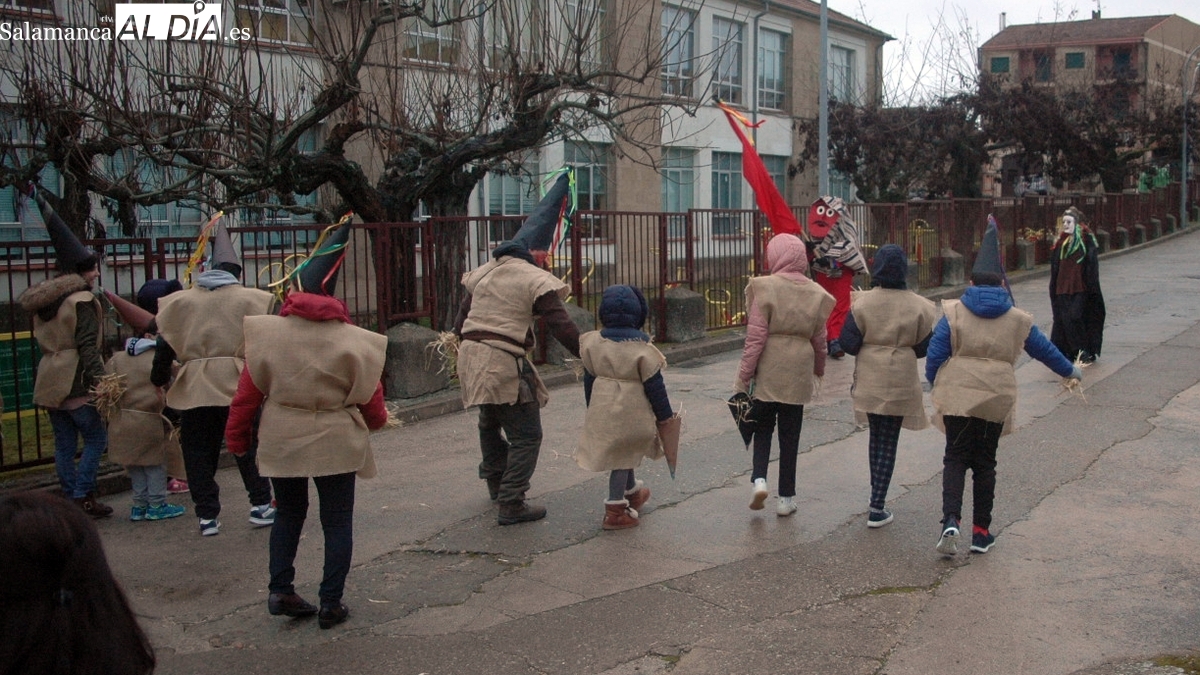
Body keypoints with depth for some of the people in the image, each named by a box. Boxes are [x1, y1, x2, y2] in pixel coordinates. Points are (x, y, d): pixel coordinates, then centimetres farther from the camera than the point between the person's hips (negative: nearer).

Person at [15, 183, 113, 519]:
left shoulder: (44, 299, 14)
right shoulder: (81, 300, -12)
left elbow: (44, 341, 19)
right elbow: (87, 346, -18)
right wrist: (101, 382, -20)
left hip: (49, 382, 8)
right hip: (76, 383, -8)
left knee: (64, 444, 10)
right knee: (96, 439, 0)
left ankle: (71, 499, 13)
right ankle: (83, 496, -4)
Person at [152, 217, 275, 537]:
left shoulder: (179, 302, 6)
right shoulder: (251, 300, 0)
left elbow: (165, 347, 6)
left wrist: (159, 380, 18)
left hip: (194, 390, 1)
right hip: (239, 387, -1)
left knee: (198, 453, 10)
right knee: (249, 447, 12)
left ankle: (207, 516, 11)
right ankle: (260, 505, 14)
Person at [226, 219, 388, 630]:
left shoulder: (267, 333, -6)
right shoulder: (355, 342, -10)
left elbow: (247, 393, -1)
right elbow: (371, 400, -3)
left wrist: (237, 437, 12)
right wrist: (377, 421, 20)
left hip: (280, 442, 2)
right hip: (336, 444, -2)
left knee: (288, 514, 22)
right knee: (337, 522, 10)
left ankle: (280, 590, 19)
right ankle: (331, 603, 13)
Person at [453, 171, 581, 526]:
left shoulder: (482, 273, 12)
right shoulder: (536, 281, -9)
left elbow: (460, 322, 15)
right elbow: (562, 327, -15)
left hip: (472, 359, 8)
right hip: (505, 364, -8)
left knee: (490, 423, 29)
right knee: (526, 434, 3)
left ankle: (496, 482, 46)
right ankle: (511, 504, 2)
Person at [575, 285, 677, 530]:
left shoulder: (592, 343, -2)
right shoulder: (642, 349, -15)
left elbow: (588, 379, 8)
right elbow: (654, 386, -10)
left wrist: (592, 408, 21)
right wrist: (665, 416, 1)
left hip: (601, 410, 5)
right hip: (632, 412, -5)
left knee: (623, 453, 23)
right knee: (623, 457, 3)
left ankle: (632, 492, 44)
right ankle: (615, 512, 8)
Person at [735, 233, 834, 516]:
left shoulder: (764, 287, -11)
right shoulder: (816, 294, 1)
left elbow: (756, 336, -13)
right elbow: (819, 338, 9)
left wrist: (743, 376, -7)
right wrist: (819, 368, 27)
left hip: (767, 371, -2)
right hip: (798, 371, 3)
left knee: (763, 428, 15)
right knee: (790, 434, 11)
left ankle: (759, 478, -4)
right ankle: (786, 498, 15)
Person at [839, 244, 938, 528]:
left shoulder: (862, 302, -10)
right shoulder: (919, 306, -8)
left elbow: (848, 343, -10)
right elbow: (924, 347, -3)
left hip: (869, 380, 1)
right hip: (901, 382, -1)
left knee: (876, 436, 21)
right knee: (889, 442, 5)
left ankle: (876, 497, 30)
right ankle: (877, 508, 3)